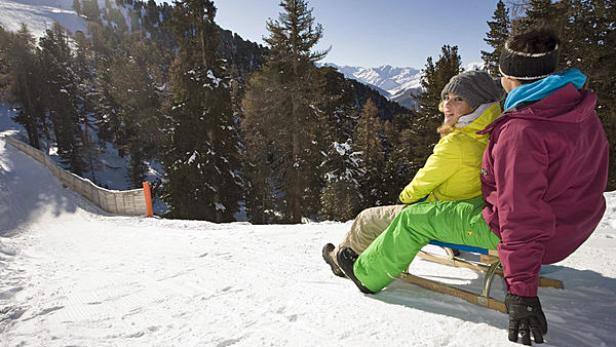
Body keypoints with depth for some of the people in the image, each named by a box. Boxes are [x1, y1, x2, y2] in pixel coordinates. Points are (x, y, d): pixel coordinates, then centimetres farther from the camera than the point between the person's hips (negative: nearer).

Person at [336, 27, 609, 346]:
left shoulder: (522, 132, -32)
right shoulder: (583, 110, -2)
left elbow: (521, 217, -33)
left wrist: (521, 290, -29)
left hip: (519, 232, -9)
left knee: (412, 218, 0)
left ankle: (367, 274, 20)